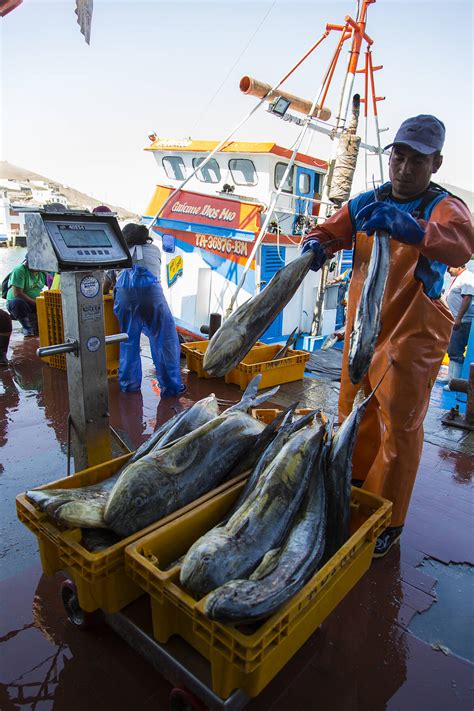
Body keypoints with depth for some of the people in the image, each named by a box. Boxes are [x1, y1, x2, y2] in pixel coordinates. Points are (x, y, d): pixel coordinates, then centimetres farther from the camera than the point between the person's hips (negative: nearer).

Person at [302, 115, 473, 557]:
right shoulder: (367, 203, 7)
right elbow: (332, 229, 5)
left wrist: (409, 228, -51)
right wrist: (316, 245, -20)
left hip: (410, 336, -5)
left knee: (398, 426, 2)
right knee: (354, 412, 17)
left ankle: (387, 522, 19)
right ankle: (353, 489, 40)